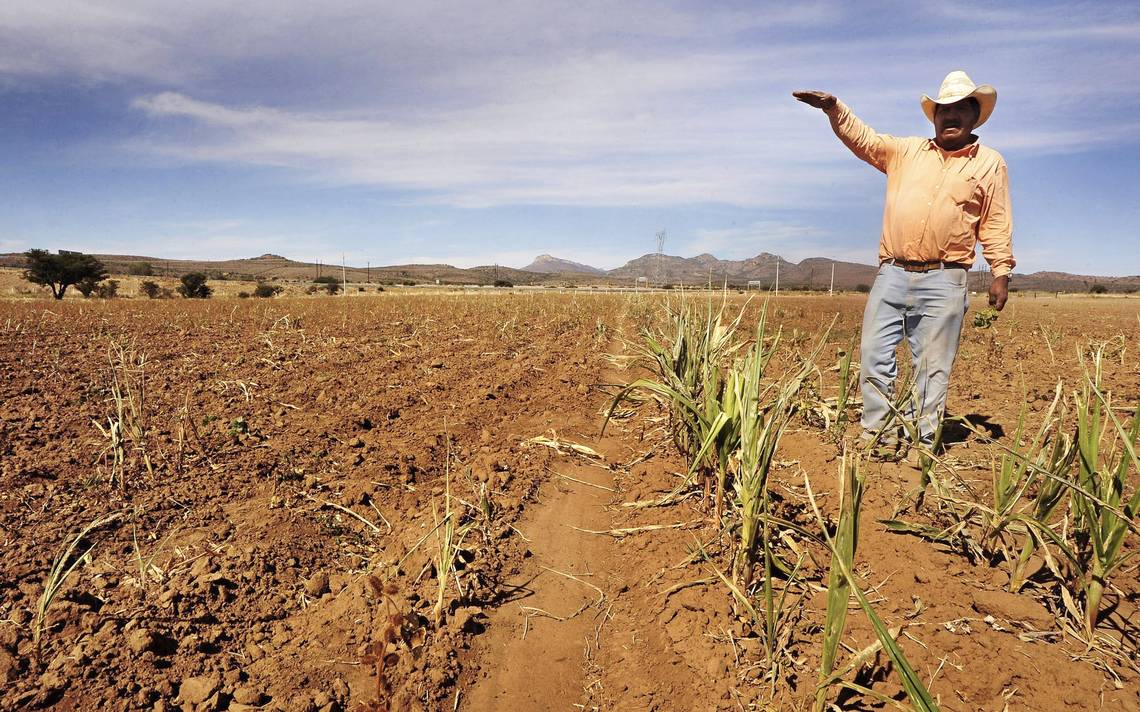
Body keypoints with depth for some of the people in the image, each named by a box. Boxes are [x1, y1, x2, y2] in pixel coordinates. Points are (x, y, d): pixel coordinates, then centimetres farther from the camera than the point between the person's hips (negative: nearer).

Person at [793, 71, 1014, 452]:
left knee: (932, 366, 0)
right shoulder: (907, 150, 17)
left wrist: (1001, 272, 0)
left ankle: (921, 441, 9)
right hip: (891, 274, 2)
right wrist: (834, 107, -2)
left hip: (943, 280, -2)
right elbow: (862, 137, 14)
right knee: (874, 355, -2)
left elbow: (996, 224, 8)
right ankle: (879, 433, 8)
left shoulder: (990, 163, 11)